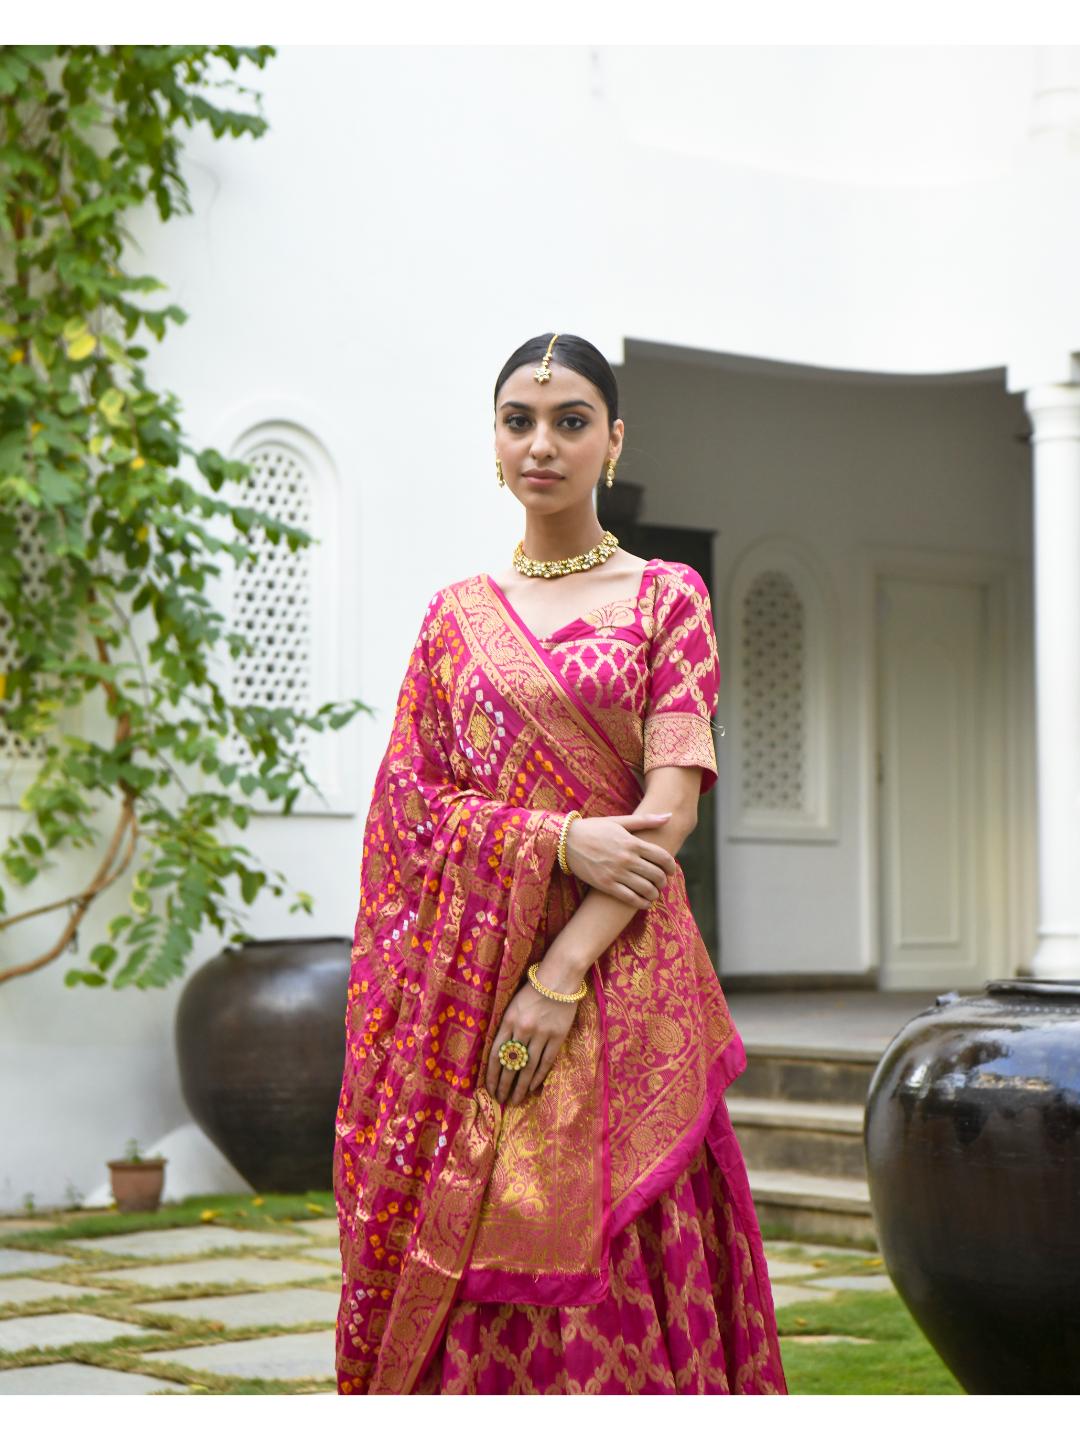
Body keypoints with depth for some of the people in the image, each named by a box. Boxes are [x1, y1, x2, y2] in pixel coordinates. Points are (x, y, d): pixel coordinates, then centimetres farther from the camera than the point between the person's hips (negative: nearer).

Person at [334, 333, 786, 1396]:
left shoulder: (667, 597, 4)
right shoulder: (457, 615, 13)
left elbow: (671, 808, -6)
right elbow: (413, 801, 6)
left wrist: (562, 973, -16)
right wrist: (563, 840, -12)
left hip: (619, 971, -2)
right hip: (467, 986, 3)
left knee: (609, 1266, -5)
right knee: (467, 1274, 1)